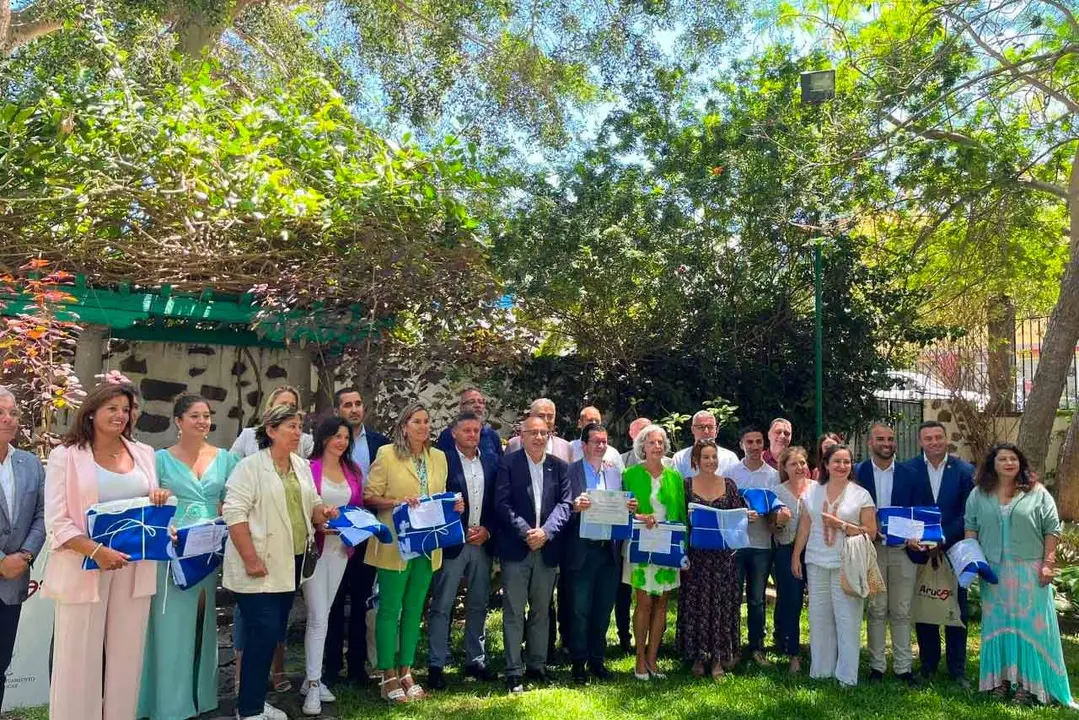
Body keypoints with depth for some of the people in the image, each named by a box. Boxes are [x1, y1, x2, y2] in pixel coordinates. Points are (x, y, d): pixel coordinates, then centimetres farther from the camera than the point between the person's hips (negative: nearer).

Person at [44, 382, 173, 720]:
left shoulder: (143, 454, 11)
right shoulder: (66, 455, -2)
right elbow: (56, 521, -8)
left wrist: (161, 500, -4)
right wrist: (97, 551, -23)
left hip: (134, 567, 4)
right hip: (85, 567, -4)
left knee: (127, 655, 9)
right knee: (79, 658, 2)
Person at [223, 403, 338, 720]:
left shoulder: (302, 466, 11)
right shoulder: (251, 465, -10)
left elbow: (311, 504, 19)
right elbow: (234, 513, -16)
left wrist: (323, 513, -4)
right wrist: (251, 559, -21)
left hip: (291, 564, 7)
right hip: (260, 567, -7)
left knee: (275, 633, 12)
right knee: (263, 633, -6)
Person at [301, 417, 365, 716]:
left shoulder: (353, 471, 9)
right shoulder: (308, 468, -9)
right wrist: (317, 524, -21)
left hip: (341, 547, 6)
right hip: (314, 546, -5)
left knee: (322, 615, 13)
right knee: (318, 618, -6)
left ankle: (312, 678, 23)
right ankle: (313, 685, 2)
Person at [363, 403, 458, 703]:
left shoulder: (439, 457, 10)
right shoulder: (387, 454, -6)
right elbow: (369, 497, -7)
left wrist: (453, 506, -2)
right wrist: (397, 502, -23)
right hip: (395, 545, -5)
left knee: (414, 609, 12)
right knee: (389, 609, 1)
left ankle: (405, 672, 23)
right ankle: (388, 678, 12)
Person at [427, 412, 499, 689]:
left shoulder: (491, 462, 8)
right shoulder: (443, 461, -6)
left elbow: (498, 502, 9)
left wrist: (487, 529, -3)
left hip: (482, 543, 5)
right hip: (452, 543, -5)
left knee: (478, 605, 13)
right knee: (441, 606, 0)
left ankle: (475, 660, 24)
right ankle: (436, 665, 7)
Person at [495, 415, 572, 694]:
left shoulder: (559, 466, 7)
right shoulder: (509, 463, -2)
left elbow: (564, 503, 1)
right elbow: (502, 504, -8)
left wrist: (546, 531, -13)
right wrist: (526, 532, -16)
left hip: (547, 548, 4)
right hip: (516, 548, -3)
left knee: (541, 611, 13)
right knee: (514, 612, 0)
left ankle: (537, 665, 25)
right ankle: (513, 672, 7)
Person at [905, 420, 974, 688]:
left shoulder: (965, 470, -2)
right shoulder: (908, 470, -3)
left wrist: (942, 541, -12)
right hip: (919, 550, 0)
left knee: (956, 612, 7)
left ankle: (957, 669, 19)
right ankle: (928, 665, 22)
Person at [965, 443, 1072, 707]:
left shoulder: (1037, 493, 0)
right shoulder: (979, 495, 6)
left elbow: (1052, 530, -1)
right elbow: (970, 527, 7)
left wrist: (1048, 563, -6)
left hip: (1029, 571, -2)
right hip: (993, 571, 2)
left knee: (1029, 623, 0)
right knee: (997, 623, 7)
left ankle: (1028, 683, 7)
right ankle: (999, 678, 14)